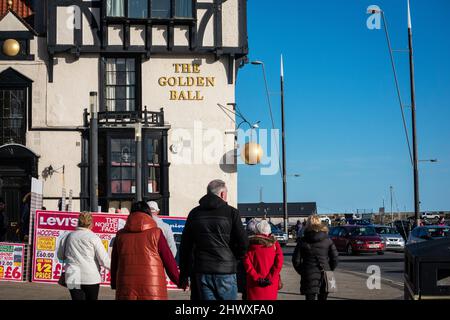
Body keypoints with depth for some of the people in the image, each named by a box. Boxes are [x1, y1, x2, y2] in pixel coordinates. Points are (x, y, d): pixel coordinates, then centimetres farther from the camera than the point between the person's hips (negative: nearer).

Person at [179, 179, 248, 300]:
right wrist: (235, 258, 13)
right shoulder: (231, 212, -2)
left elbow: (185, 246, 10)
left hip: (201, 272, 3)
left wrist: (184, 275, 15)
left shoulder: (195, 213, 9)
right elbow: (243, 242, -7)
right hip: (225, 271, -3)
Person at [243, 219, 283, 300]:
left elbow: (247, 262, -8)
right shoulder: (274, 243, 2)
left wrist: (256, 277, -8)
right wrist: (270, 278, -9)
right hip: (271, 283, 1)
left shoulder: (251, 243, 0)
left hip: (255, 283, 0)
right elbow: (279, 262, -7)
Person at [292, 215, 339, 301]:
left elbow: (296, 260, -6)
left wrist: (302, 271, 8)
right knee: (323, 297, 13)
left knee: (310, 297, 2)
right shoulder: (327, 240, 0)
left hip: (309, 276, -2)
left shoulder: (303, 241, -4)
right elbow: (335, 258, -1)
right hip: (325, 277, 2)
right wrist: (329, 269, 12)